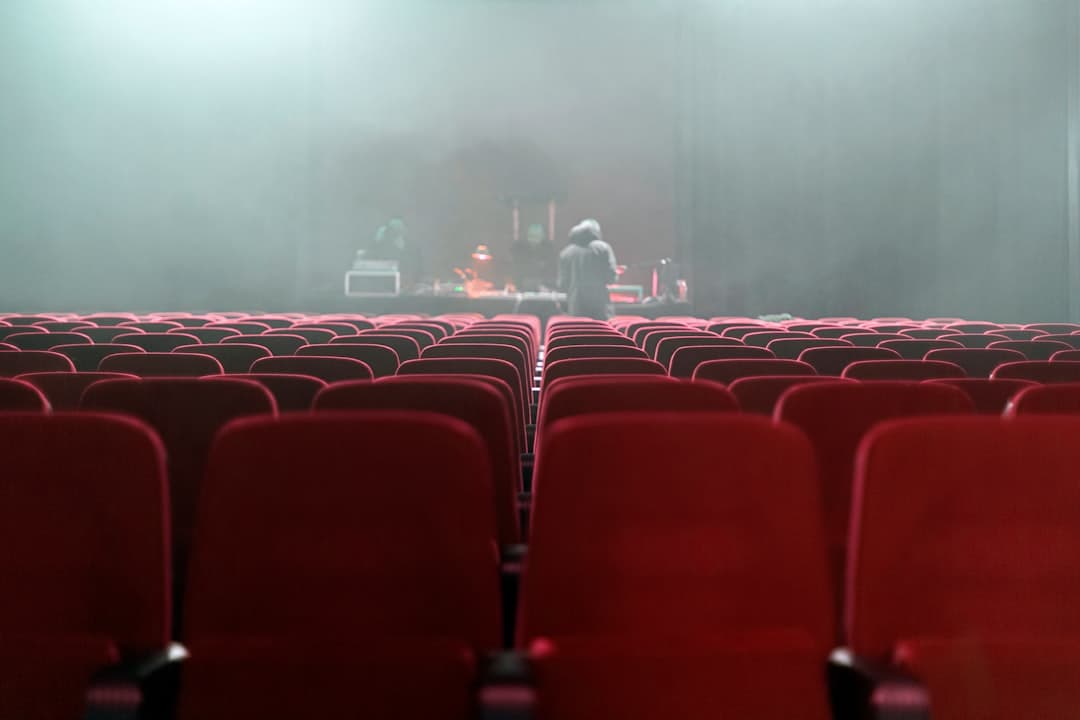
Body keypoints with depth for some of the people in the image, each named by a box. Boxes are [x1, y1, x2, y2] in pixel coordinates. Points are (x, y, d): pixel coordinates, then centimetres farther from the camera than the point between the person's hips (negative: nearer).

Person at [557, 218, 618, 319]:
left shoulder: (566, 253, 7)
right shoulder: (603, 248, 1)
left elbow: (563, 285, 6)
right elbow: (610, 277, -5)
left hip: (576, 307, 2)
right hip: (600, 305, -2)